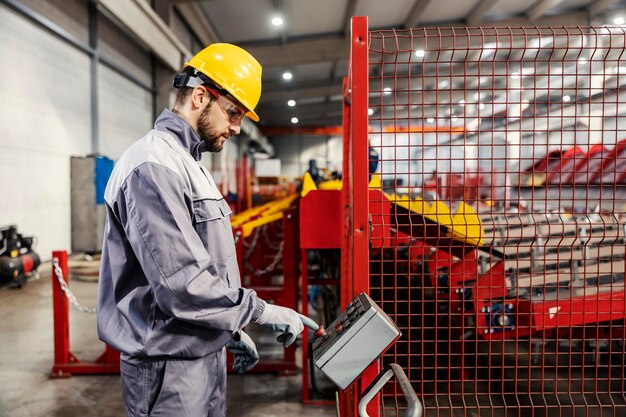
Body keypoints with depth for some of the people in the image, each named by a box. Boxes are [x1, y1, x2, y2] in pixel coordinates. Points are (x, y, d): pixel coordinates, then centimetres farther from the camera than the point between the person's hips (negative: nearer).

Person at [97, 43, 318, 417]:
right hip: (170, 365, -9)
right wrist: (261, 311, -18)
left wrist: (231, 330, 15)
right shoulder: (154, 166, -20)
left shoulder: (188, 165, 13)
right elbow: (181, 285, -26)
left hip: (205, 354, 9)